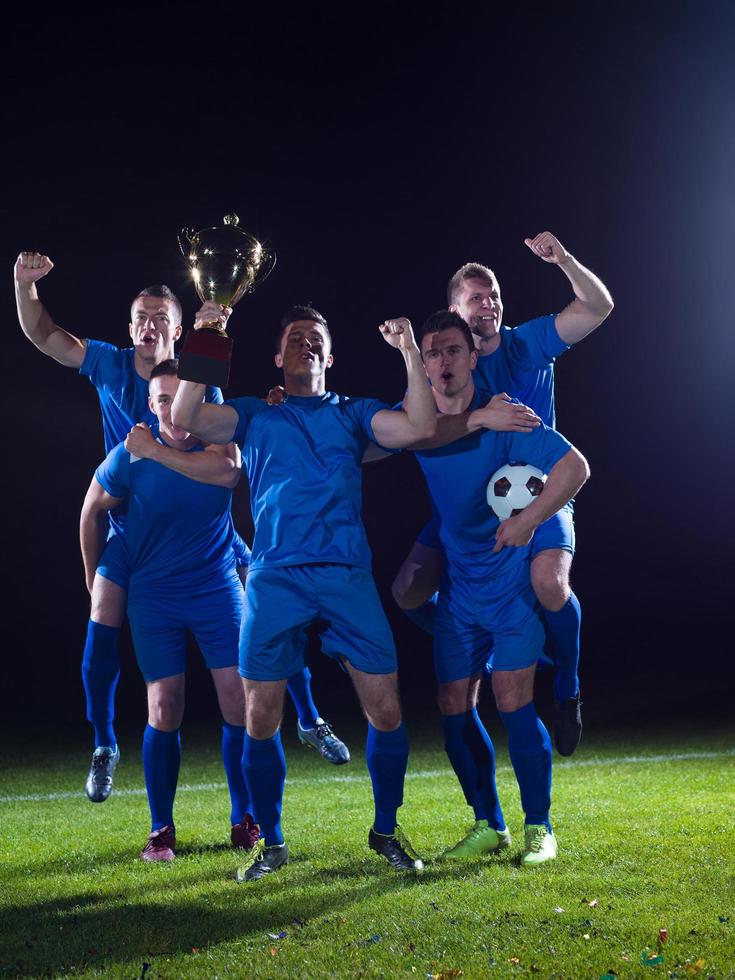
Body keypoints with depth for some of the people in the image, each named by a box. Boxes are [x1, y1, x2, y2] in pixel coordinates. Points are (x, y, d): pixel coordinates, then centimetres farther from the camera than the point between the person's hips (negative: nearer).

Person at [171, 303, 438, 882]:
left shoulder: (352, 414, 16)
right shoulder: (255, 416, 15)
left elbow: (420, 427, 1)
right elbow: (184, 420, 0)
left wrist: (410, 352, -5)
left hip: (347, 575, 1)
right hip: (274, 579, 0)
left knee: (386, 709, -2)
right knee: (260, 718, -2)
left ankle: (386, 830, 18)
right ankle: (271, 843, 15)